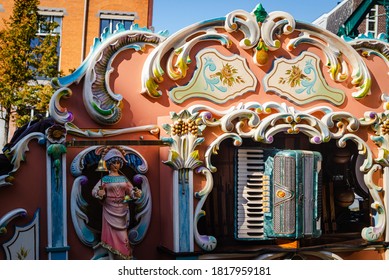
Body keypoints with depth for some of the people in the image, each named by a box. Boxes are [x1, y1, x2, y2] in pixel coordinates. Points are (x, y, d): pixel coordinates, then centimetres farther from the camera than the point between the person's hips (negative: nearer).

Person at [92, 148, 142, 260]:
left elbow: (131, 191, 4)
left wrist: (136, 193, -18)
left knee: (121, 234, 5)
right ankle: (112, 258, 6)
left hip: (122, 210, 2)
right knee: (111, 233, 0)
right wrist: (99, 193, -27)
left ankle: (123, 257, 13)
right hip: (110, 210, -2)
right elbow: (94, 190, -5)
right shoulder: (105, 179, -1)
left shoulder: (124, 178, 7)